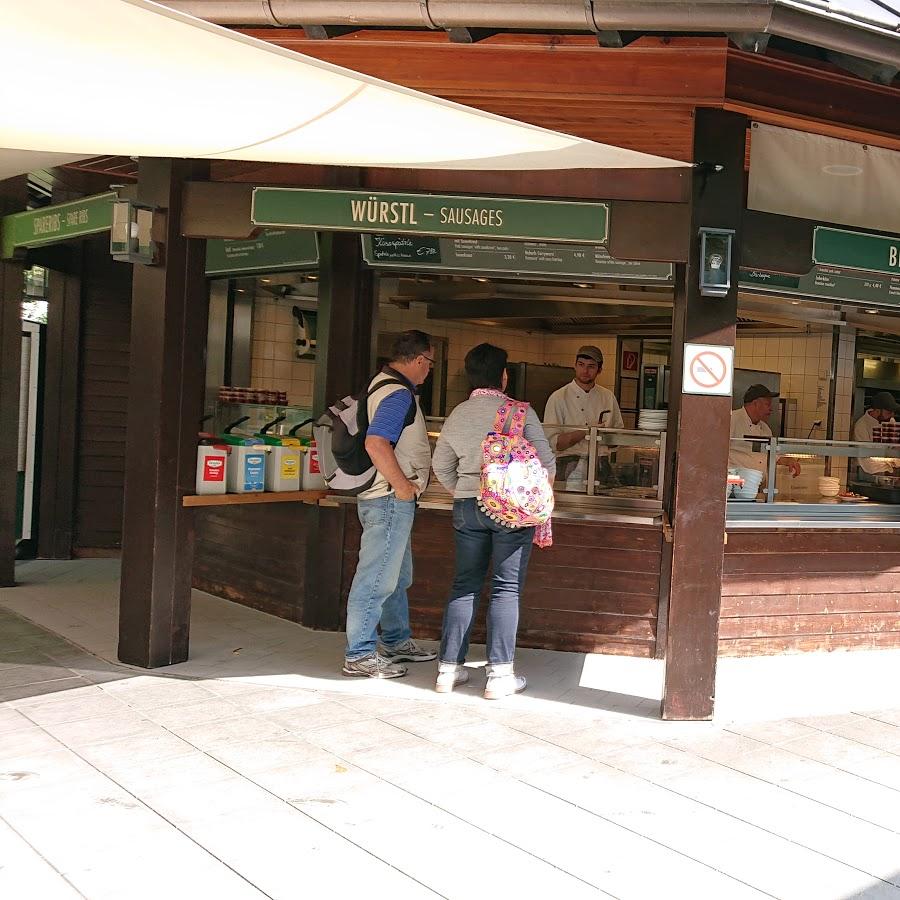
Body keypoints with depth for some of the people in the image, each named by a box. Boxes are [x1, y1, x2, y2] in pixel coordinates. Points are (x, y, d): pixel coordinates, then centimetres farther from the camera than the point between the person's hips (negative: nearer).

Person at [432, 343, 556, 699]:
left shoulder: (457, 415, 5)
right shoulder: (520, 412, -9)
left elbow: (441, 466, 14)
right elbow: (546, 462, -7)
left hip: (467, 508, 4)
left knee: (464, 585, 11)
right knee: (506, 589, 1)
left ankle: (449, 668, 13)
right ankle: (499, 674, 1)